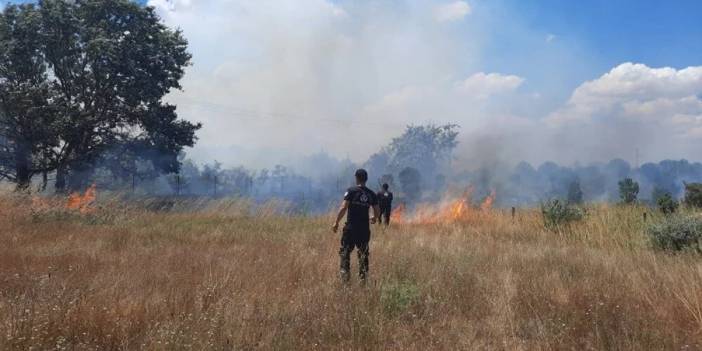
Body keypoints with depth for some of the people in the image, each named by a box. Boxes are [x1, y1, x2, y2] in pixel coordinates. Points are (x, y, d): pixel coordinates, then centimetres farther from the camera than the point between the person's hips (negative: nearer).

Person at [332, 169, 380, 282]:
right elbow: (377, 211, 8)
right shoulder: (371, 194, 5)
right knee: (363, 253, 11)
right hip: (365, 228, 4)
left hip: (351, 227, -4)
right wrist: (374, 219, 30)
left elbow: (343, 208, -14)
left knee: (345, 251, 6)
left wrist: (336, 222, -7)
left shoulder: (351, 191, -7)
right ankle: (363, 277, 12)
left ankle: (345, 273, -2)